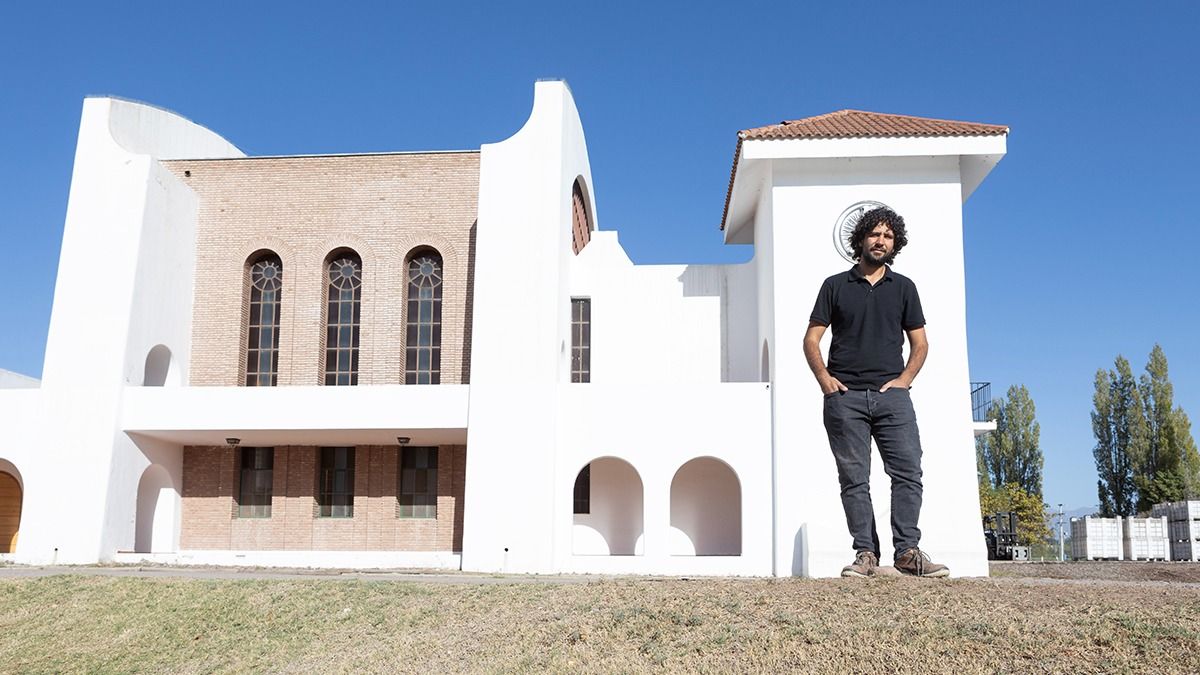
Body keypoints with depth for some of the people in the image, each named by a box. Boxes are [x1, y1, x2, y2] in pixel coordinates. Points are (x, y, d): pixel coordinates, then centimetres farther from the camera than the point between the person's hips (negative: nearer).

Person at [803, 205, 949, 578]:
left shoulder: (903, 287, 16)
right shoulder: (835, 285, 11)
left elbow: (920, 343, 15)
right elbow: (811, 339, 9)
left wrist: (905, 378, -1)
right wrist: (824, 378, -6)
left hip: (891, 394, 1)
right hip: (844, 396, -1)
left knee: (909, 471, -9)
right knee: (854, 478, -1)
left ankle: (907, 552, -4)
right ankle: (866, 554, 2)